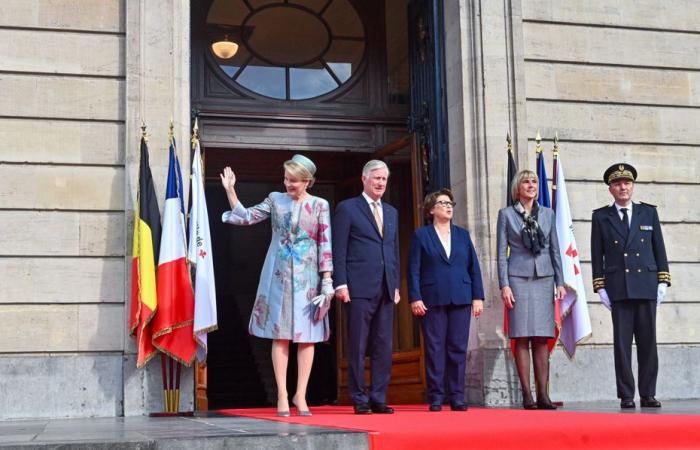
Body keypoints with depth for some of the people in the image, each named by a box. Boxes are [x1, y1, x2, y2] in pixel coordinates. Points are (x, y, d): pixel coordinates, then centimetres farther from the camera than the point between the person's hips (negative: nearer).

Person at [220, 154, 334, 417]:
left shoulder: (320, 205, 3)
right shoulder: (275, 200, 8)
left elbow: (326, 245, 0)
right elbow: (245, 217, 8)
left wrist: (327, 280, -5)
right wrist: (230, 190, 1)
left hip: (307, 276, -1)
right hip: (278, 275, 1)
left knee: (306, 335, 0)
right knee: (280, 334, 0)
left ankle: (300, 395, 8)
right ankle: (282, 395, 4)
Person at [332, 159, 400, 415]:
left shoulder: (391, 212, 20)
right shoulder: (347, 208, 2)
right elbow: (339, 250, -3)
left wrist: (396, 285, 13)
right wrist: (340, 284, -10)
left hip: (385, 289, 6)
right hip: (359, 288, -5)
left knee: (384, 347, 4)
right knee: (358, 346, -1)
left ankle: (378, 399, 10)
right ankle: (360, 400, 5)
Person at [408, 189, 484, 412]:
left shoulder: (463, 235, 15)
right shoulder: (421, 235, 6)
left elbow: (474, 267, 12)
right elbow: (413, 269, 1)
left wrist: (478, 297, 4)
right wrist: (415, 298, -8)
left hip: (460, 300, 3)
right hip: (432, 300, -3)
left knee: (458, 348, 2)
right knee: (434, 348, -1)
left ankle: (457, 397, 7)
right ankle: (436, 397, 3)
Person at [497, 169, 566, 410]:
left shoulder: (547, 214, 13)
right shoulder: (506, 214, 5)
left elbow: (555, 250, 13)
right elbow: (501, 253, 1)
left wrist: (560, 282, 6)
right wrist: (504, 285, -7)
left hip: (544, 279, 3)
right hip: (518, 279, -2)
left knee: (541, 339, 1)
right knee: (522, 338, -4)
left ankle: (543, 394, 2)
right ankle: (527, 395, -1)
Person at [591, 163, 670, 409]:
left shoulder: (649, 212, 11)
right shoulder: (601, 217, 8)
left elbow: (659, 248, 10)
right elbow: (597, 255, 6)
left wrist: (663, 281, 3)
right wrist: (600, 287, 0)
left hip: (646, 286, 1)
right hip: (618, 289, -1)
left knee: (648, 342, 2)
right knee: (622, 343, -2)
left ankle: (648, 394, 8)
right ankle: (626, 395, 3)